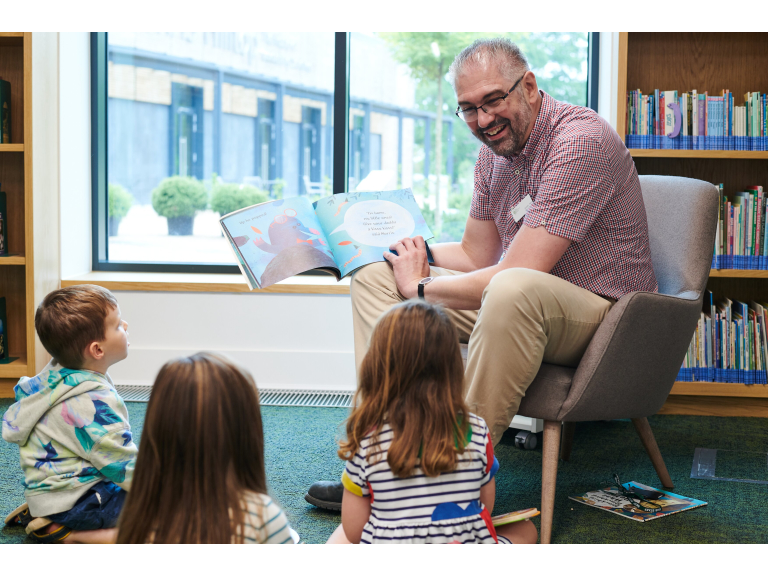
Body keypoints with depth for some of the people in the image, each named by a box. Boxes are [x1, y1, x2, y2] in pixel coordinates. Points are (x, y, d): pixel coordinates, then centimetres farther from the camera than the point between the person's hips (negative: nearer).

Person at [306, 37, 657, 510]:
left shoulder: (582, 142, -22)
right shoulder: (495, 148, 6)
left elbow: (514, 276, -27)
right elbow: (477, 255, 15)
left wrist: (418, 288, -15)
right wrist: (411, 252, 1)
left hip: (602, 312, -9)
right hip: (524, 308, 9)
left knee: (513, 289, -42)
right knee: (375, 276, 3)